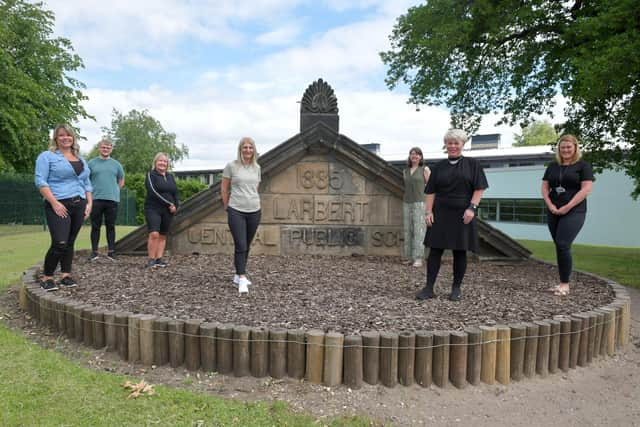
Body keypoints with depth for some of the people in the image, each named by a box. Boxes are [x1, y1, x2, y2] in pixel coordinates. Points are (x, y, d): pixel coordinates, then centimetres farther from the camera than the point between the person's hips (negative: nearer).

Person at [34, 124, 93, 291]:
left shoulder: (81, 159, 19)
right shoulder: (47, 156, 1)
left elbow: (87, 183, 21)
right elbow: (40, 181, -8)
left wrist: (89, 203, 9)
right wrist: (54, 203, -17)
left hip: (79, 205, 6)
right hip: (59, 206, -5)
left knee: (70, 242, 8)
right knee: (60, 243, -13)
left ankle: (65, 276, 15)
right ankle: (46, 278, 3)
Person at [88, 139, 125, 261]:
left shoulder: (116, 164, 11)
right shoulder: (92, 163, 7)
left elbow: (121, 181, 19)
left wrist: (113, 190, 10)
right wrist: (91, 191, 5)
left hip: (112, 199, 1)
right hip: (95, 199, -1)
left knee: (110, 226, 6)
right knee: (95, 226, 3)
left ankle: (111, 251, 11)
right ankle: (94, 251, 11)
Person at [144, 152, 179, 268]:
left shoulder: (170, 176, 16)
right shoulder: (151, 175, -1)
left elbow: (176, 193, 14)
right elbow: (153, 192, -14)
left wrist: (175, 206, -3)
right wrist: (169, 204, -15)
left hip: (168, 211, 5)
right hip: (153, 209, -5)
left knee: (163, 235, 5)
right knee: (154, 234, -16)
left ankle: (159, 259, 9)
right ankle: (151, 259, -8)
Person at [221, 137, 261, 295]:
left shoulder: (256, 168, 8)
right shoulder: (231, 166, -4)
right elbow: (224, 189, 4)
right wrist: (227, 206, 9)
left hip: (254, 211, 4)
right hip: (236, 211, -4)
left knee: (246, 246, 11)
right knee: (240, 246, -9)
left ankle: (238, 275, 26)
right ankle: (242, 279, -5)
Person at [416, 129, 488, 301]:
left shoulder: (472, 164, 5)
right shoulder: (439, 167, 11)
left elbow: (479, 188, -2)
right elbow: (431, 192, 7)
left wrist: (472, 208, -14)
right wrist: (429, 211, -4)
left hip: (463, 215, -2)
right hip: (441, 214, 2)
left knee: (460, 251, 4)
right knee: (435, 250, -1)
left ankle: (456, 288, 16)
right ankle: (429, 288, 2)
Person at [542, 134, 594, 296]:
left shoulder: (583, 165, 0)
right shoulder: (552, 166, 13)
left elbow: (586, 189, -8)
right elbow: (544, 187, 11)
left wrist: (567, 207, -14)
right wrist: (550, 205, -5)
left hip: (573, 212, -5)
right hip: (553, 212, 5)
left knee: (563, 245, -14)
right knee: (559, 246, 6)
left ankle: (565, 284, -4)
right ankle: (562, 282, 13)